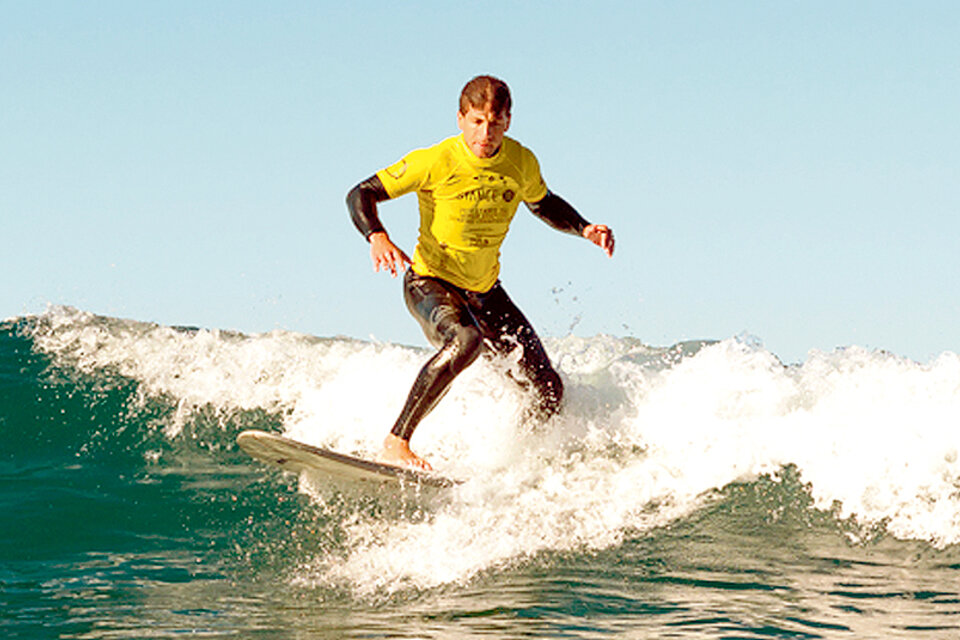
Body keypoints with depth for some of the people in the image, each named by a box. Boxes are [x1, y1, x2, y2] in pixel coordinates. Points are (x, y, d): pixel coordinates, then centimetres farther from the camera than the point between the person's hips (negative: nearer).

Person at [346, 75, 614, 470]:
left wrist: (585, 229, -2)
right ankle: (395, 445, -34)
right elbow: (361, 195, -15)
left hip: (484, 292, 5)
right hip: (430, 282, -5)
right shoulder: (435, 162, -20)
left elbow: (544, 205, 16)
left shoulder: (522, 163, -6)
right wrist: (377, 237, -35)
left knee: (547, 392, -3)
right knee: (465, 340, -39)